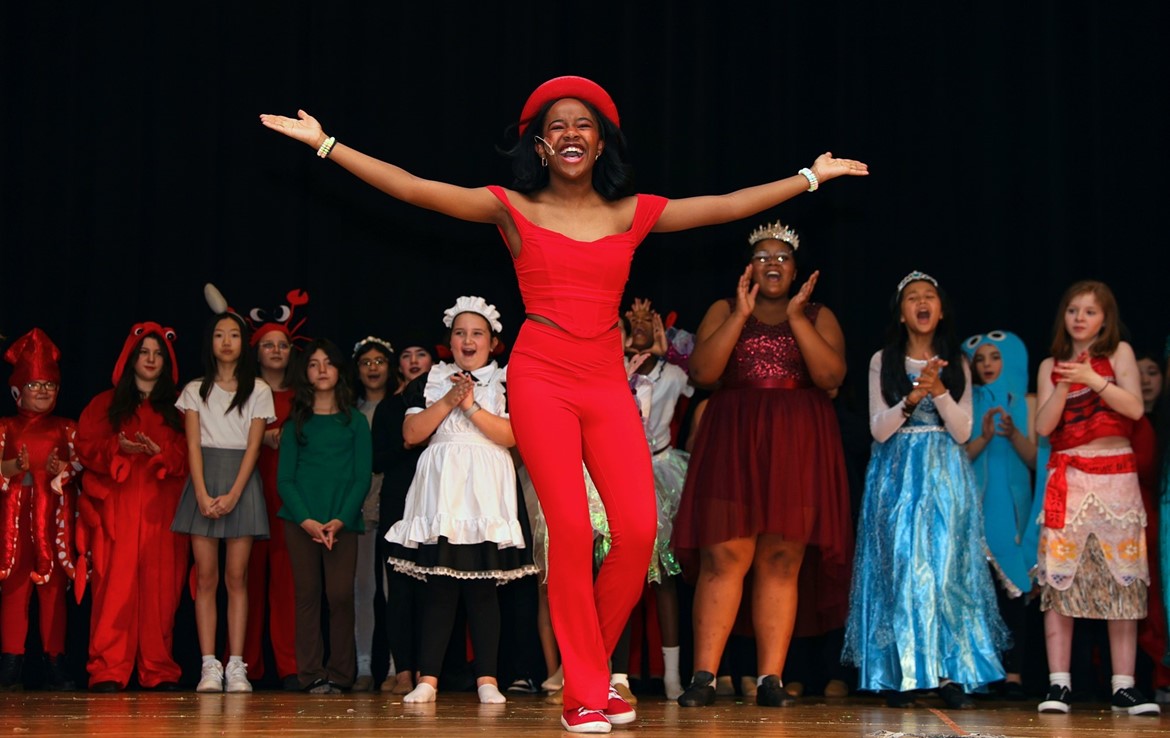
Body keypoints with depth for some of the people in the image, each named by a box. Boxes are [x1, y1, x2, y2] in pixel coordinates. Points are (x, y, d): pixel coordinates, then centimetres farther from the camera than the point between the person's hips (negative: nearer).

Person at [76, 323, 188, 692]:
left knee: (161, 587, -3)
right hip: (117, 506, -1)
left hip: (162, 507, 1)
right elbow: (86, 446, 5)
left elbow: (192, 452, 3)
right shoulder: (106, 404, 15)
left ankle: (159, 671, 1)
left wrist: (161, 453, -14)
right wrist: (119, 448, -13)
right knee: (115, 584, -8)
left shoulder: (178, 406, 15)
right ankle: (107, 671, -8)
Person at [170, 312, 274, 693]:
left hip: (240, 481, -1)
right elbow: (193, 445, 2)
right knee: (206, 576, -4)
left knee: (236, 575, -4)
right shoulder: (195, 390, 11)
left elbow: (253, 447, 0)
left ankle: (236, 667, -4)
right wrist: (202, 494, -12)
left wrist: (233, 495, -12)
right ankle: (209, 666, -5)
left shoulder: (258, 391, 8)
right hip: (204, 479, 1)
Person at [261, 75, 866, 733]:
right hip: (541, 377, -3)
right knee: (572, 529, -13)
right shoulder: (513, 209, 6)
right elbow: (412, 188, 1)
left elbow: (727, 206, 15)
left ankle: (592, 667, 13)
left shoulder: (632, 213, 12)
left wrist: (810, 177, 17)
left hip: (608, 383, 3)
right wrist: (325, 144, -2)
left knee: (639, 531, -10)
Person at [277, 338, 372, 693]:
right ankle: (312, 675, 0)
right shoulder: (296, 423, 12)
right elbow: (284, 478, 5)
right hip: (300, 520, 1)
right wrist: (306, 520, -10)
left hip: (343, 521, -1)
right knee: (307, 593, -2)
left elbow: (362, 477, 4)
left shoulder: (355, 421, 11)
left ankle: (340, 674, -2)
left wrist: (340, 520, -10)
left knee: (341, 595, -9)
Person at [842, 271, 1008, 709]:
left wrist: (939, 391, -13)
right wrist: (912, 398, -17)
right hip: (896, 476, -1)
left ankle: (951, 673, -5)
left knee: (945, 569, -6)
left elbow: (963, 431, 2)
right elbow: (879, 430, -2)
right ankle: (898, 675, -3)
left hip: (944, 476, 1)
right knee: (899, 569, -6)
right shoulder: (883, 362, 5)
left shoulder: (956, 365, 9)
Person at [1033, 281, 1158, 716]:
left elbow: (1135, 408, -7)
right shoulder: (1051, 366, 11)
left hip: (1117, 477, -1)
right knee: (1059, 578, -6)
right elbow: (1043, 426, 1)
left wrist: (1091, 379, -16)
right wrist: (1065, 384, -11)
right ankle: (1058, 684, -5)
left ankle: (1124, 687, 0)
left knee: (1124, 580, -2)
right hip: (1068, 478, 1)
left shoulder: (1119, 353, 6)